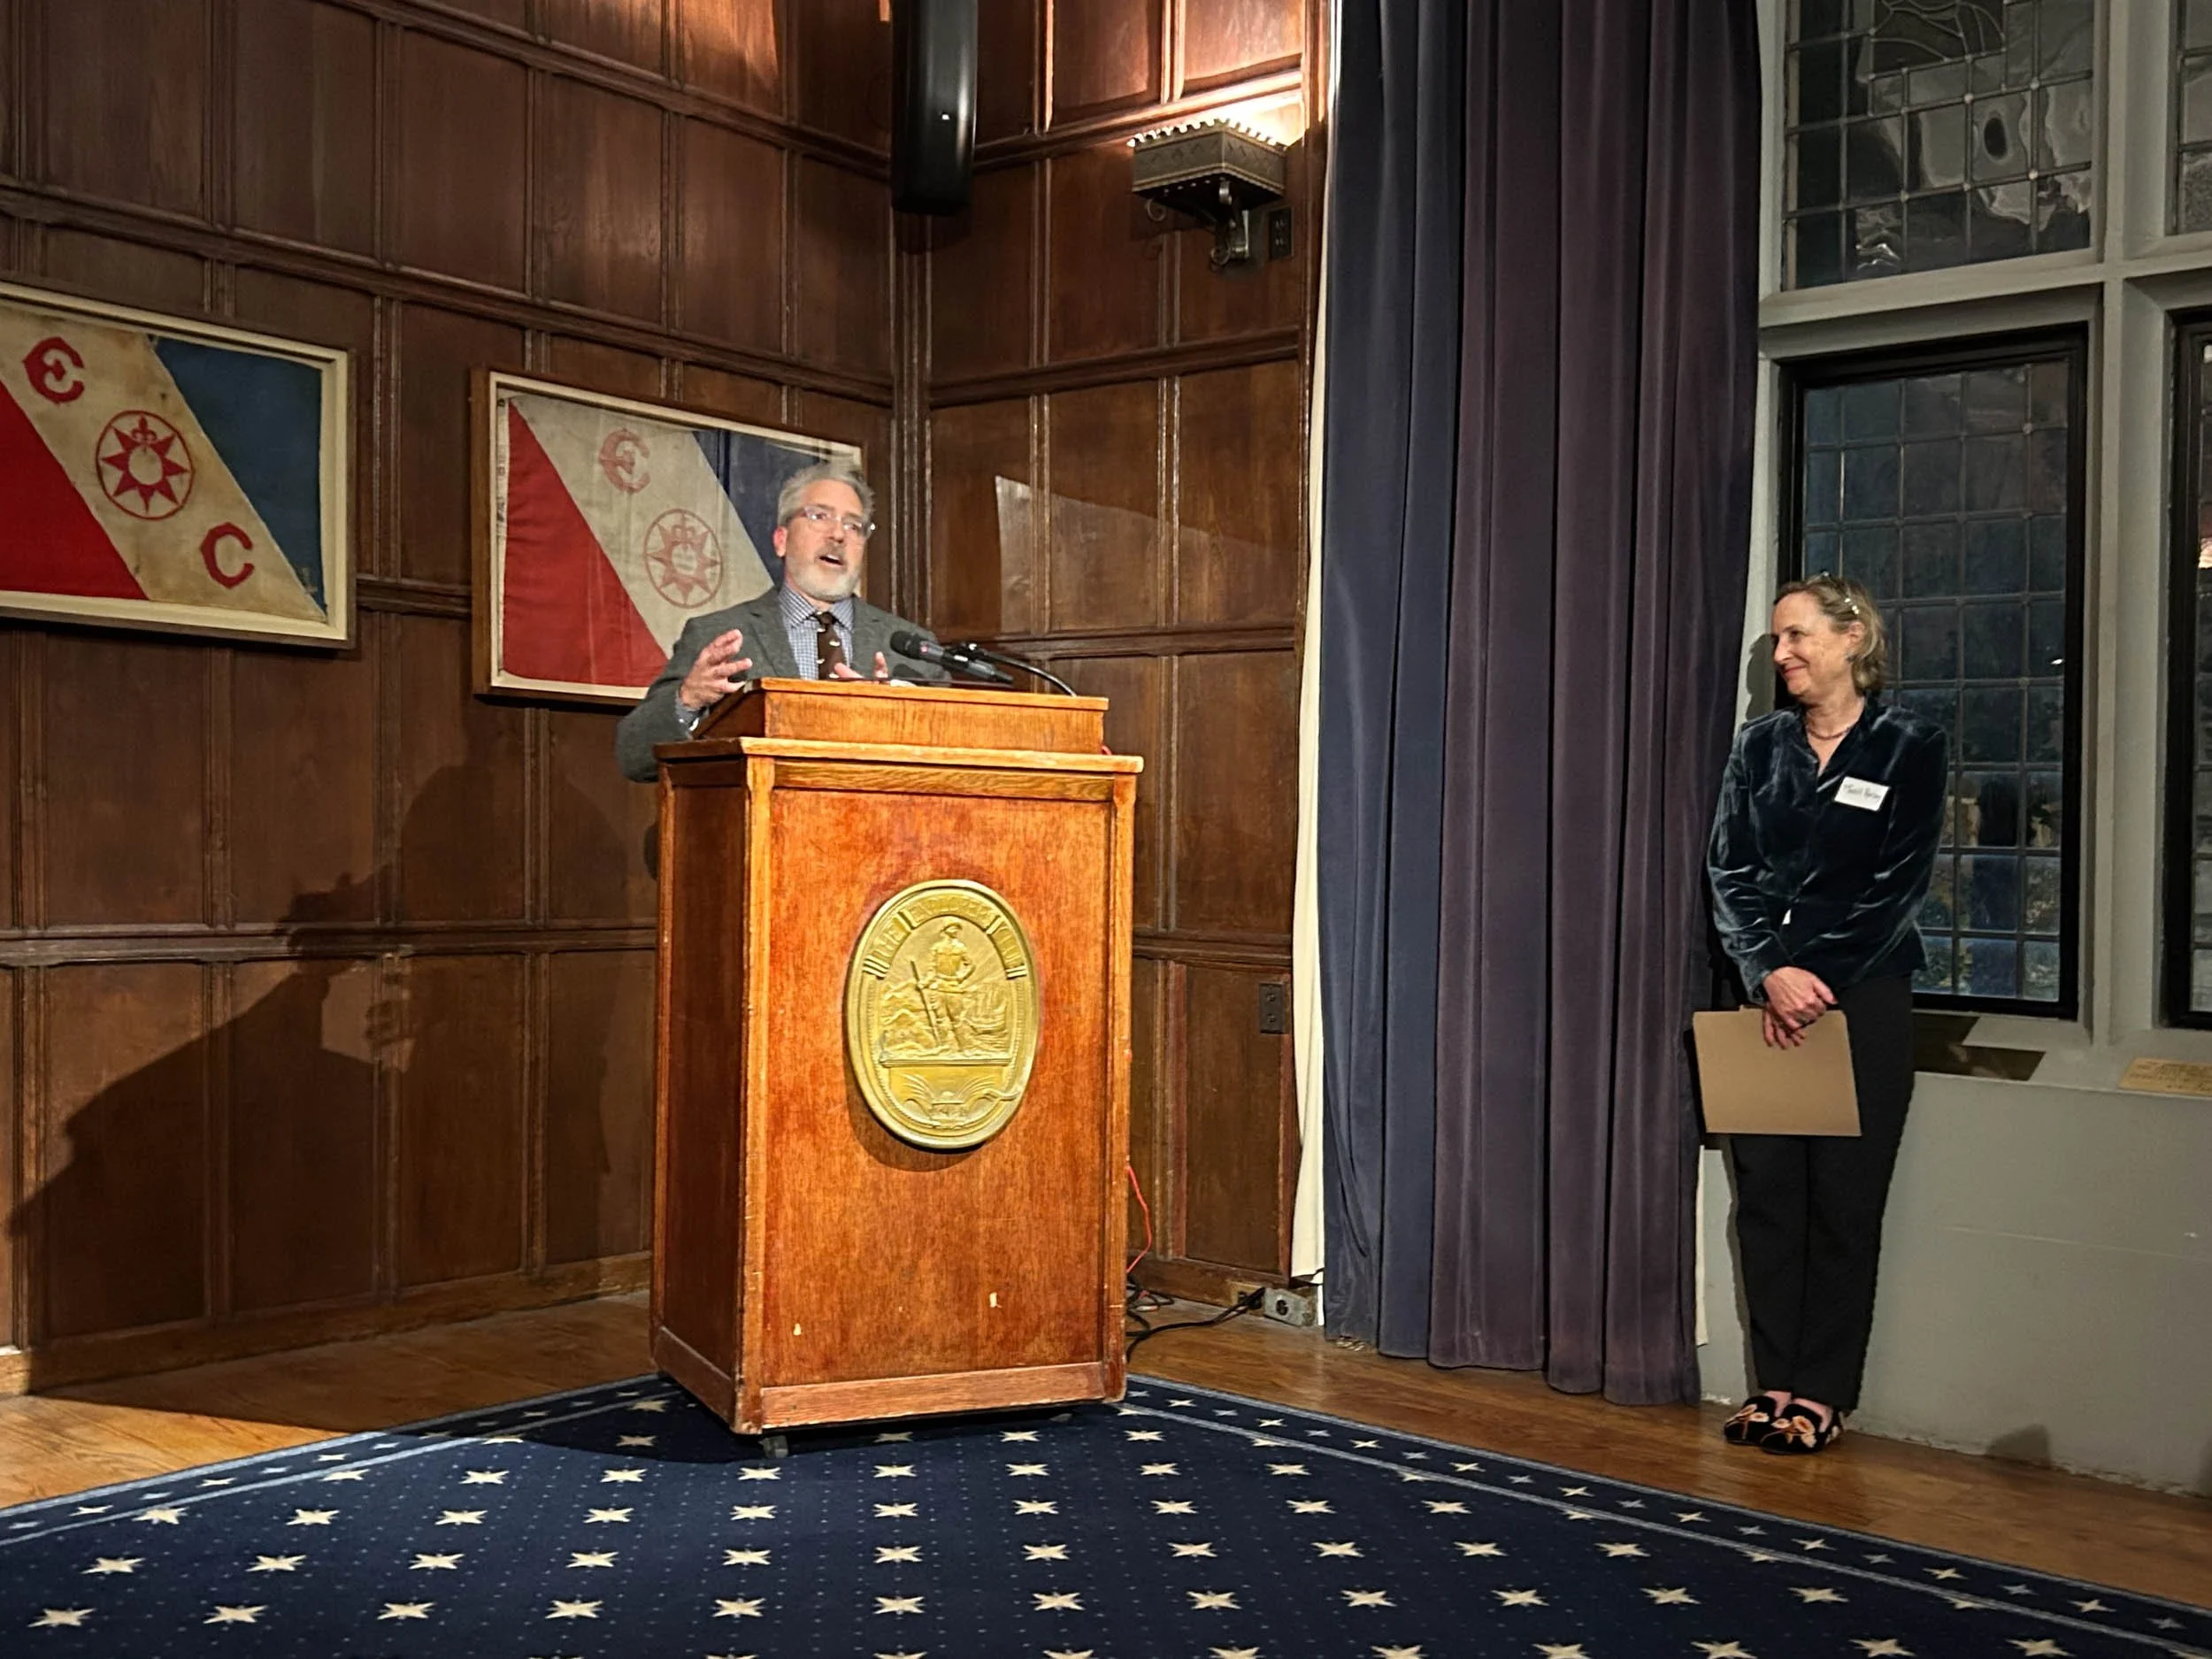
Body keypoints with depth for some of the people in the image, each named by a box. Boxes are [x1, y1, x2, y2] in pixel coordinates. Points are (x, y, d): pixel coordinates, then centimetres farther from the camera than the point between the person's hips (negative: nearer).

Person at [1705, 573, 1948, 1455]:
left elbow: (1898, 885, -7)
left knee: (1844, 1199, 1)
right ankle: (1775, 1380, 13)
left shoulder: (1908, 746, -1)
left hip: (1861, 998, -3)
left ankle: (1822, 1391, 9)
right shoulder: (1761, 744, 9)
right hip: (1766, 996, 3)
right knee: (1765, 1190, 4)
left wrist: (1817, 977, -14)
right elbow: (1728, 869, 4)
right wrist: (1769, 970, -11)